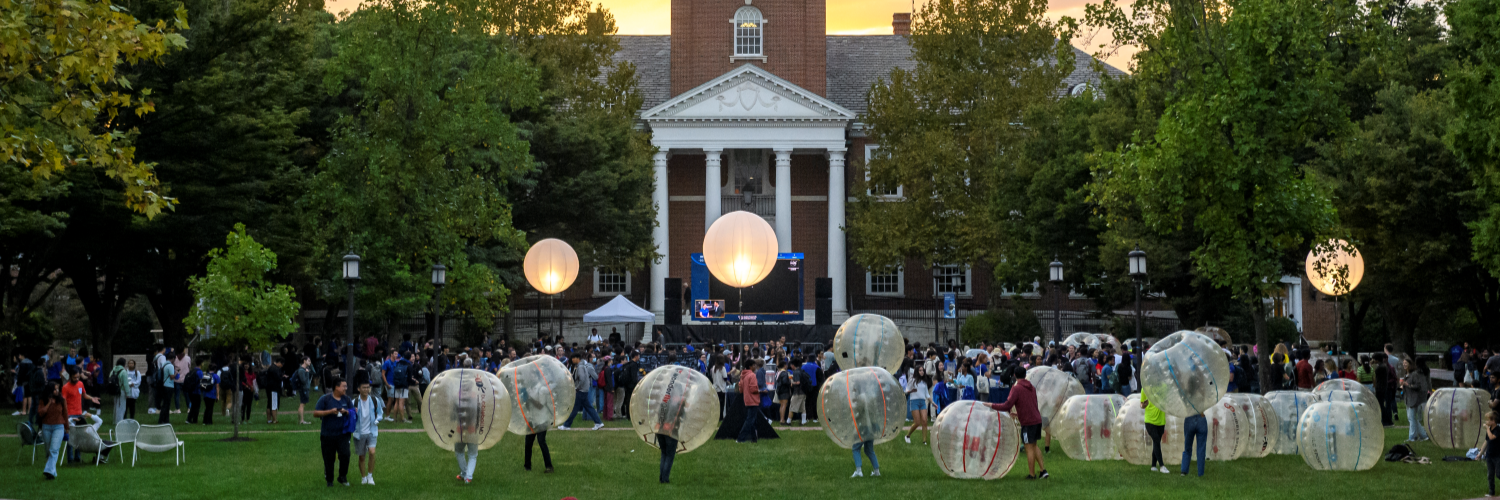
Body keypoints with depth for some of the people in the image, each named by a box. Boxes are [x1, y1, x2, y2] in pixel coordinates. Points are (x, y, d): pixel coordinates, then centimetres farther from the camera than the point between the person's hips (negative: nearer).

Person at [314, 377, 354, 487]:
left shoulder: (346, 399, 6)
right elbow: (315, 413, -8)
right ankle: (329, 480, 24)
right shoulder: (325, 399, -5)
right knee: (328, 459, 7)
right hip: (328, 435, -2)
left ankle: (342, 477, 4)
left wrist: (346, 412, -12)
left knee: (345, 454, -15)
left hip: (342, 434, 2)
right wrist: (330, 411, -17)